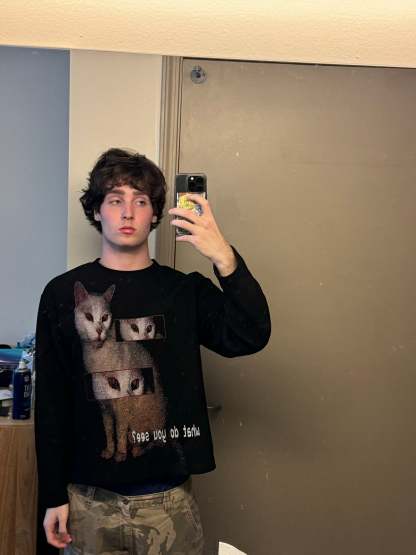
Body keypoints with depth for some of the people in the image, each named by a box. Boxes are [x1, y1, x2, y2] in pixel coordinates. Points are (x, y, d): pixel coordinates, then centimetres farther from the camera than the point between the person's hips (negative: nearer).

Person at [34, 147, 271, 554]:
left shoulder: (186, 291, -1)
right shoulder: (63, 292, -2)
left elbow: (251, 337, -18)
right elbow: (50, 402, 0)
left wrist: (224, 258, -31)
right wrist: (53, 496, 0)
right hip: (90, 501, 0)